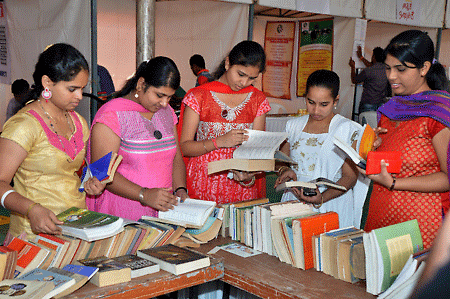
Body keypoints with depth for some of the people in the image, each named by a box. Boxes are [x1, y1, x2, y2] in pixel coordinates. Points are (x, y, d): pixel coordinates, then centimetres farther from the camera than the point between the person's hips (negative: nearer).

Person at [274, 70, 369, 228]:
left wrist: (321, 199, -18)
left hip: (332, 205, -3)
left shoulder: (349, 130, 1)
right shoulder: (293, 125, 13)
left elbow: (350, 177, -3)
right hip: (293, 204, 3)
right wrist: (285, 171, -4)